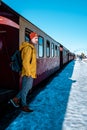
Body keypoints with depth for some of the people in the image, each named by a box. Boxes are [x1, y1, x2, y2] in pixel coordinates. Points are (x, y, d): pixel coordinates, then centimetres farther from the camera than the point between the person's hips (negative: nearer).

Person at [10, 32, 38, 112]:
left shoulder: (32, 48, 15)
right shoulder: (28, 48, -17)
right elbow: (25, 62, -23)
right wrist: (28, 73, -20)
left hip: (31, 73, 10)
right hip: (28, 74, -10)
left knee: (28, 87, 20)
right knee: (25, 89, 4)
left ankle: (16, 99, 29)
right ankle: (24, 106, 18)